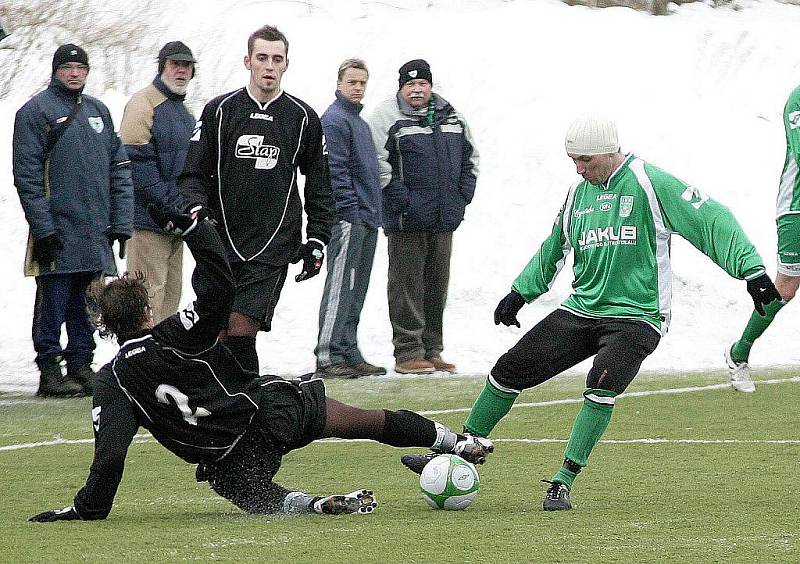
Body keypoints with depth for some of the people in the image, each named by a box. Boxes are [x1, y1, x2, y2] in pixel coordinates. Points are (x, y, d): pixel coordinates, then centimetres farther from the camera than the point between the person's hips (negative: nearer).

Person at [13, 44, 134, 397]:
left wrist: (121, 223, 8)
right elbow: (26, 174, -9)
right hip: (58, 232, -6)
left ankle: (81, 365, 16)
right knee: (54, 302, -4)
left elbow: (119, 168, 16)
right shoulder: (36, 112, -4)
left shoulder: (98, 111, 16)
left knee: (85, 304, 10)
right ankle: (49, 371, 0)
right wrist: (42, 228, -15)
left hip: (96, 234, 6)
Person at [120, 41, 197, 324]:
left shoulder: (183, 112, 21)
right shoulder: (144, 103, -9)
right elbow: (136, 160, -17)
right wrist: (170, 205, -19)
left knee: (170, 294, 11)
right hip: (149, 217, -9)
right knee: (150, 291, -12)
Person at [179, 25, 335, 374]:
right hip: (220, 242, 2)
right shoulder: (220, 111, 6)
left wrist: (317, 240, 10)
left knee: (240, 331, -13)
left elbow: (320, 185, 15)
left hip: (272, 251, -1)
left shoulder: (303, 118, 7)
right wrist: (196, 208, -9)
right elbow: (194, 173, 10)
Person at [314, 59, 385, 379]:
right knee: (340, 289, -11)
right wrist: (352, 211, -20)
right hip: (348, 219, -10)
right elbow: (336, 171, -17)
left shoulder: (359, 122, 21)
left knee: (356, 292, 11)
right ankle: (328, 356, -12)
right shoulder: (334, 120, -10)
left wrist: (373, 213, 18)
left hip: (366, 220, 10)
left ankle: (349, 354, 15)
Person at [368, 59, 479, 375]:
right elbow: (378, 164, -13)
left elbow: (469, 158, 22)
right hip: (407, 219, -6)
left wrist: (462, 196, 10)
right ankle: (408, 353, -2)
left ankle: (432, 351, 19)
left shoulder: (452, 118, 14)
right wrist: (402, 201, -17)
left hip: (443, 219, 6)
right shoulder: (387, 117, -5)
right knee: (407, 284, -4)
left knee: (437, 285, 11)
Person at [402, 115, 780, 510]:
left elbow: (710, 220, -12)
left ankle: (563, 482, -23)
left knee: (603, 384, -30)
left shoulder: (649, 183, -10)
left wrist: (752, 270, -19)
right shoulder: (578, 193, 10)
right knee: (509, 370, -2)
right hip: (582, 310, 6)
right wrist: (520, 292, 23)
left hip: (636, 316, -6)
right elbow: (552, 251, 27)